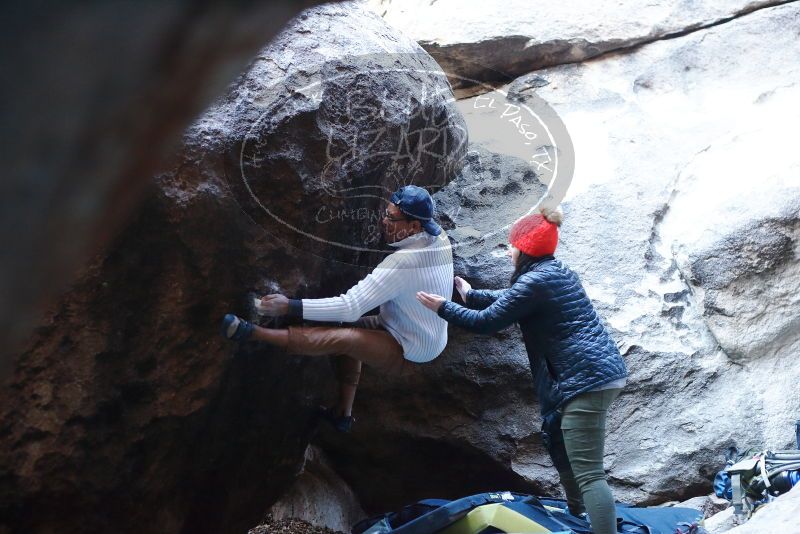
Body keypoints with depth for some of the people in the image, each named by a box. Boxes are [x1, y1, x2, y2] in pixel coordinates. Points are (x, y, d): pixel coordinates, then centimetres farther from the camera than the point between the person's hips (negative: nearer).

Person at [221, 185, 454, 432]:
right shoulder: (439, 237, -9)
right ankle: (343, 414, 21)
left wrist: (289, 306, -33)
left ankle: (251, 332, -21)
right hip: (425, 339, 9)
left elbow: (349, 307, -34)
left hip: (407, 353, -9)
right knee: (350, 330, 20)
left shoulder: (402, 264, -33)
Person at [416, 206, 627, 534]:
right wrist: (471, 295, 40)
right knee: (557, 442, 28)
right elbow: (510, 300, 32)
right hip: (603, 370, 10)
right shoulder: (556, 271, 16)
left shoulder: (533, 281, -13)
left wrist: (443, 308, 6)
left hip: (586, 379, -10)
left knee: (588, 473, -14)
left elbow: (487, 322, -7)